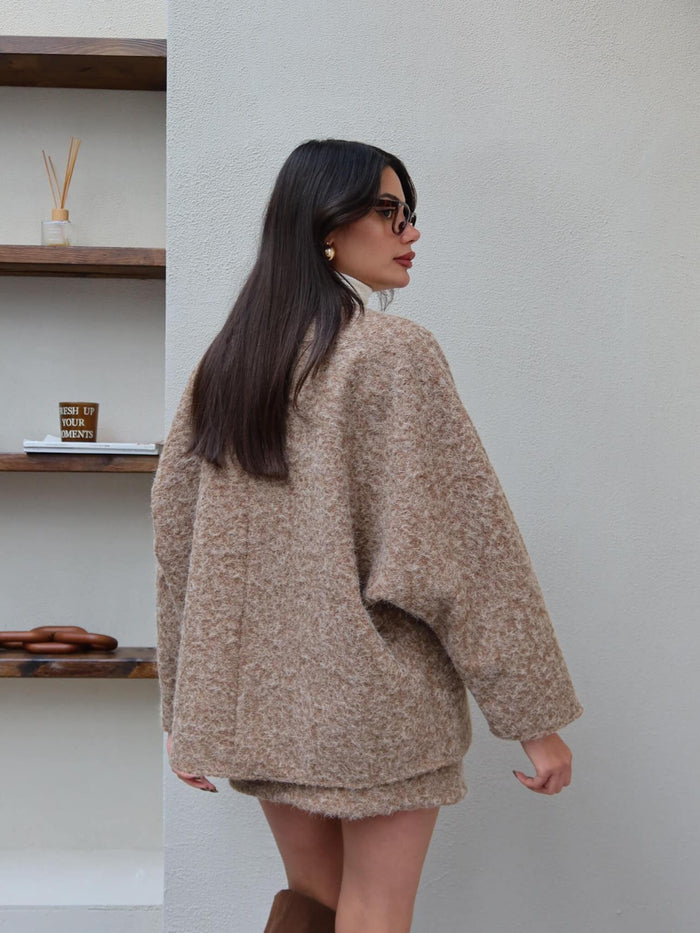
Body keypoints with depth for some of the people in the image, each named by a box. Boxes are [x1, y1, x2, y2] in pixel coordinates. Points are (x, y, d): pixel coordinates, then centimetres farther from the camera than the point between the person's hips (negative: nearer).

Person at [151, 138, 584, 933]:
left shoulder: (222, 363, 6)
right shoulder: (393, 352, -12)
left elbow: (175, 540, 8)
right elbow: (464, 541, -15)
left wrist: (187, 713, 16)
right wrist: (536, 716, -9)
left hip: (258, 699, 6)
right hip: (376, 701, -6)